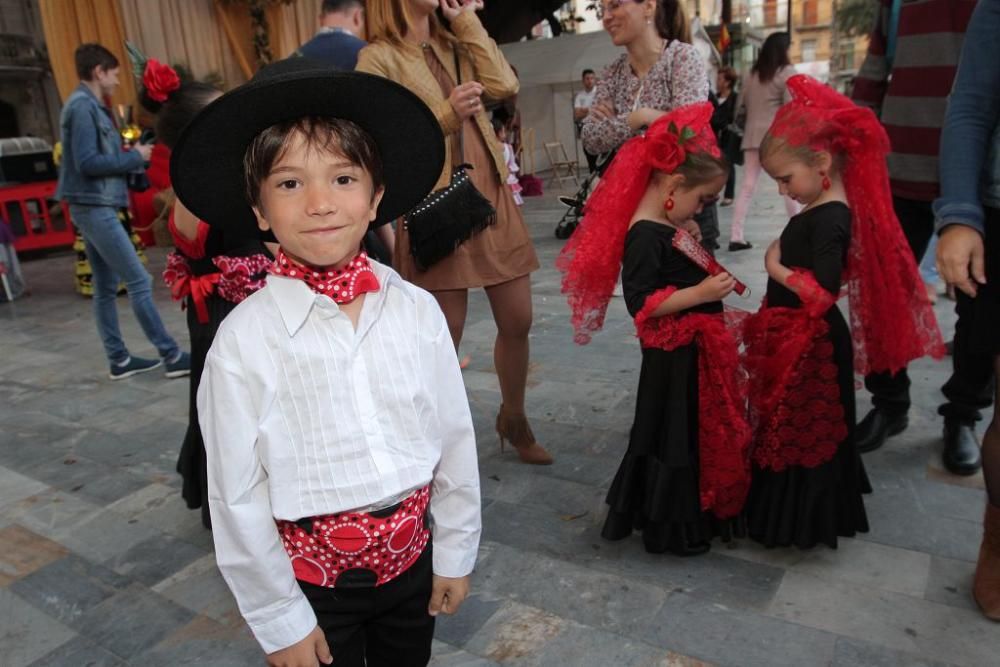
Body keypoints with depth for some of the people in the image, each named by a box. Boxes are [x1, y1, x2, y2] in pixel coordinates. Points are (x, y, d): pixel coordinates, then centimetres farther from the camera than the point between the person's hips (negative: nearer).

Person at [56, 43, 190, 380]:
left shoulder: (87, 105, 16)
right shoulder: (82, 106, -13)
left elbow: (92, 157, 14)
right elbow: (87, 163, -21)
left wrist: (127, 155, 2)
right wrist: (134, 158, -12)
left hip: (94, 207, 10)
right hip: (95, 208, -10)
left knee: (106, 287, 10)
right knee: (139, 282, -8)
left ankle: (119, 360, 16)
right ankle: (171, 356, -4)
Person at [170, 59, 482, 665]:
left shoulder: (417, 311, -11)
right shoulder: (245, 339, -18)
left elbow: (455, 441, -3)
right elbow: (238, 494, -11)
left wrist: (455, 554, 5)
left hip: (412, 557, 3)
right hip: (312, 573, -2)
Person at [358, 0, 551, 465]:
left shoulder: (456, 45, 17)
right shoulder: (377, 58, -2)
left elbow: (504, 86, 0)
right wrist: (447, 115, -21)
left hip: (492, 199, 6)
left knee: (518, 322, 9)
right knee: (445, 337, 1)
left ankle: (513, 419, 31)